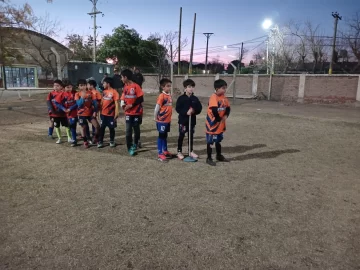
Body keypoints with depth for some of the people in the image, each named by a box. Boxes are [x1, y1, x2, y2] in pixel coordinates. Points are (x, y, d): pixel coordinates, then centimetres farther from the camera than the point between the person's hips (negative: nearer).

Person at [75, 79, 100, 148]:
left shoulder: (90, 93, -2)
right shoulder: (77, 94, -5)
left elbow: (95, 103, -2)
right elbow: (79, 104, -17)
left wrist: (95, 111, -10)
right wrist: (82, 97, -28)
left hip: (90, 113, 1)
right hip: (82, 114, 0)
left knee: (97, 126, -14)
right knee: (84, 128, 6)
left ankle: (96, 138, 10)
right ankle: (85, 142, 22)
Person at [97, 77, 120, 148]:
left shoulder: (114, 92, -11)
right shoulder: (104, 91, 8)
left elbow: (116, 103, -12)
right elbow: (102, 102, 14)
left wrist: (116, 113, -17)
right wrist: (100, 110, 12)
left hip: (111, 114, -5)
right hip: (103, 113, 5)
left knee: (111, 128, 7)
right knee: (102, 128, 8)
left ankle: (112, 141, 22)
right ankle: (100, 141, 15)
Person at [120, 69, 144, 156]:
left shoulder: (136, 86, -14)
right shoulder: (125, 87, 6)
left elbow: (140, 99, -16)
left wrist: (131, 105, -19)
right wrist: (123, 104, -3)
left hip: (137, 112, -4)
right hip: (128, 113, 5)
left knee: (136, 129, 10)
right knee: (128, 130, -1)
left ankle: (135, 144, 32)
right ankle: (130, 147, 6)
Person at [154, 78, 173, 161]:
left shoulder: (169, 95, 6)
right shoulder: (161, 96, -16)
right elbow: (157, 107, -15)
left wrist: (169, 116, 11)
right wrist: (155, 118, -11)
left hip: (168, 120, 7)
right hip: (161, 120, -7)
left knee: (165, 136, 17)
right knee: (161, 136, 2)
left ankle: (165, 151, 30)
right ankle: (160, 154, 9)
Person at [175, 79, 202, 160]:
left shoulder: (195, 99, 3)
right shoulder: (181, 98, -7)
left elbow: (199, 108, 3)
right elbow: (178, 109, -11)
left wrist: (194, 111, -16)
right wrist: (186, 112, -22)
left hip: (192, 120, 4)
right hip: (183, 120, -3)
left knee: (191, 136, 13)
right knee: (181, 136, 4)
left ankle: (191, 151, 26)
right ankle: (179, 152, 15)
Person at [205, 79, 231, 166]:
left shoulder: (224, 97, 6)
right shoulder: (213, 97, -20)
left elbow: (228, 108, 11)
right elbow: (214, 110, -29)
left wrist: (225, 116, -7)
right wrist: (219, 119, -18)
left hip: (221, 123, 8)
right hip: (213, 123, -8)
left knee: (218, 140, 20)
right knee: (210, 141, 2)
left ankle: (219, 156, 34)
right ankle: (209, 158, 11)